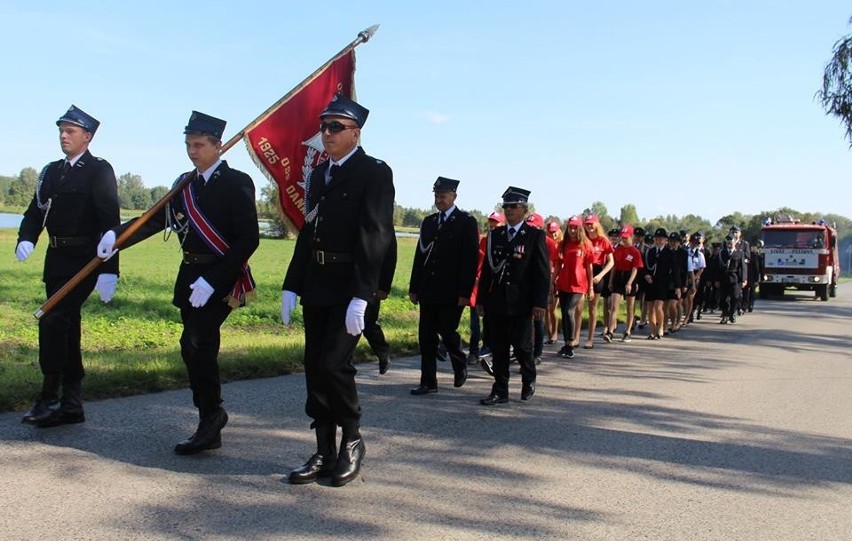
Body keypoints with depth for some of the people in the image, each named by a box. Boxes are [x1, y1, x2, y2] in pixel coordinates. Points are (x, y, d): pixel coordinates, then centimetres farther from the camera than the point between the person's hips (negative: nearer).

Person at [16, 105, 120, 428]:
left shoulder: (99, 170, -7)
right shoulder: (52, 171, 15)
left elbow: (110, 221, -14)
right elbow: (35, 211, 11)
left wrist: (109, 270, -21)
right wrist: (26, 239, -12)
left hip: (84, 259, -7)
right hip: (57, 258, 7)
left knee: (52, 321, -16)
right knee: (66, 327, 10)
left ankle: (49, 398, -6)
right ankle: (71, 405, 18)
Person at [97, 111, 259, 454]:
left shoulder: (237, 183, -8)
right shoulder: (184, 184, 14)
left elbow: (248, 239, -14)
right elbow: (157, 219, 7)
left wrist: (212, 280, -19)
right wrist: (117, 234, -12)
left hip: (221, 277, -7)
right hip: (190, 274, 7)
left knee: (199, 342, -14)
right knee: (193, 347, 9)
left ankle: (210, 419, -1)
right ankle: (211, 417, 21)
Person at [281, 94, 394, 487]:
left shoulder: (374, 173, -8)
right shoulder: (319, 174, 15)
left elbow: (375, 237, -16)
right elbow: (308, 232, 17)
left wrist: (360, 297, -22)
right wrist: (291, 286, 11)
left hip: (350, 288, -7)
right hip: (316, 288, 7)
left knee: (333, 365, -12)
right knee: (315, 369, 8)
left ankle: (352, 440, 12)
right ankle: (325, 454, 18)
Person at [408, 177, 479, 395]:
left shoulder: (466, 222, -3)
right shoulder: (428, 222, 13)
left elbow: (471, 259, -8)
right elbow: (420, 255, 13)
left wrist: (465, 293, -14)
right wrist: (414, 287, 9)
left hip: (452, 293, -5)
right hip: (429, 291, 5)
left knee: (447, 332, -6)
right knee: (426, 336, 4)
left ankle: (460, 364, 24)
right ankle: (428, 382, 11)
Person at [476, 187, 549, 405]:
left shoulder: (535, 236, -1)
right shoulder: (495, 235, 11)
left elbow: (543, 272, -5)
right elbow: (487, 268, 12)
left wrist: (540, 303, -12)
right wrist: (481, 299, 8)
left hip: (521, 303, -4)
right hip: (496, 302, 4)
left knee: (522, 346, 1)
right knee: (498, 348, 6)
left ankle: (529, 381, 28)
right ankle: (500, 392, 13)